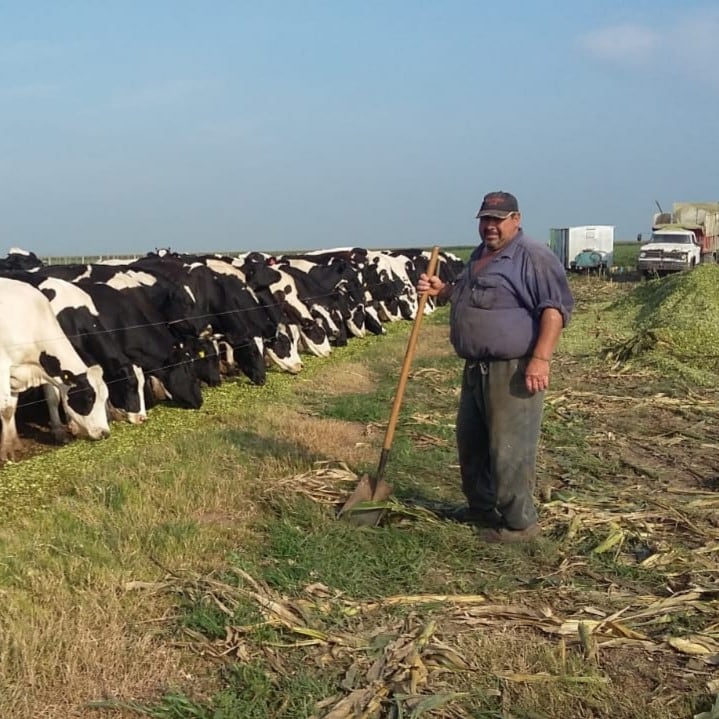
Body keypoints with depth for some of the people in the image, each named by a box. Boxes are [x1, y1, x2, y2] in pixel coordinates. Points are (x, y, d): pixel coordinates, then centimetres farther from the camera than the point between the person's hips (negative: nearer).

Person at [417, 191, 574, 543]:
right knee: (470, 442, 18)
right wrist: (442, 290, 13)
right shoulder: (479, 256, 17)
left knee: (509, 449, -5)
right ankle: (481, 506, 34)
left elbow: (555, 307, -20)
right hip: (476, 368, 10)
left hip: (512, 370, -10)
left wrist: (540, 358, -28)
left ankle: (519, 522, 7)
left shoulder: (533, 256, -12)